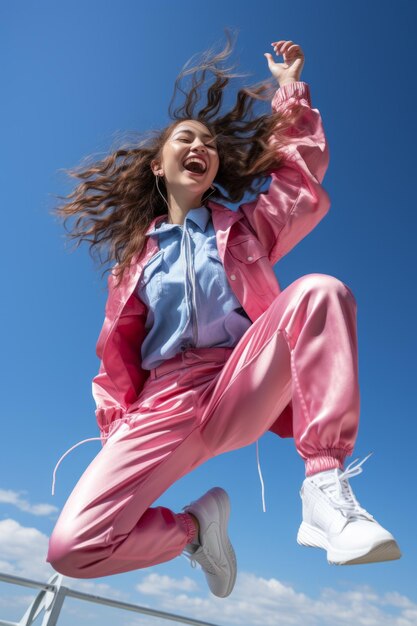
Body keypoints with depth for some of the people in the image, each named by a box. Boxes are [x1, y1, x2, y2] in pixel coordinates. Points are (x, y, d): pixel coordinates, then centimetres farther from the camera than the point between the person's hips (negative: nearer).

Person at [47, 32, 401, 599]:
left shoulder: (244, 227, 18)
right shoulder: (136, 254, 16)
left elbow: (304, 174, 9)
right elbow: (117, 350, 15)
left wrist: (290, 88, 14)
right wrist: (115, 428, 9)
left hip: (243, 388, 0)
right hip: (164, 403, 1)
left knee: (321, 290, -26)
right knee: (72, 547, -17)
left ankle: (325, 486, -25)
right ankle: (194, 526, 11)